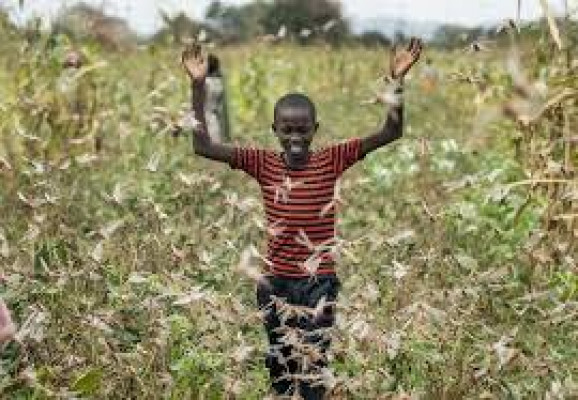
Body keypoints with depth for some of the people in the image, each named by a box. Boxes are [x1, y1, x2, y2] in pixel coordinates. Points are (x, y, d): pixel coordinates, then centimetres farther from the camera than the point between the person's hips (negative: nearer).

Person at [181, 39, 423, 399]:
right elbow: (203, 147, -11)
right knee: (279, 366, 17)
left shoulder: (332, 160, -6)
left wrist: (397, 80, -23)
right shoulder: (263, 163, -5)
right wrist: (199, 86, -19)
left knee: (314, 368, 3)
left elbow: (391, 133, -12)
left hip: (319, 282, -2)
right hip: (276, 282, 2)